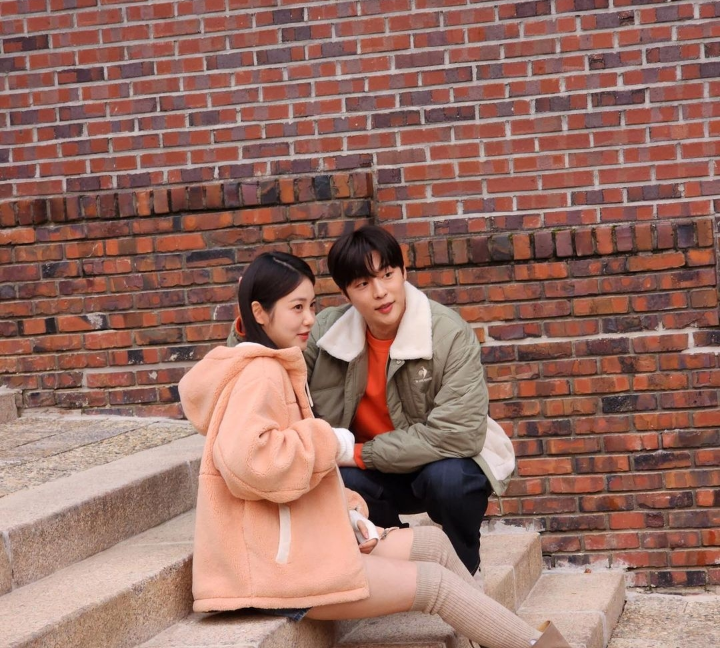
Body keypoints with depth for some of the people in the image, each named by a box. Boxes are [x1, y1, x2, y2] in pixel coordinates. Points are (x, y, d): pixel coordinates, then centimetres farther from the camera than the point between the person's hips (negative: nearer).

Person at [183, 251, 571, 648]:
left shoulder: (274, 371, 17)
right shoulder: (260, 374, -15)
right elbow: (246, 461, -32)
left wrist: (345, 510, 4)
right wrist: (332, 443, -18)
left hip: (295, 544, 10)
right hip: (278, 565, -10)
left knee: (433, 543, 9)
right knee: (434, 582, -4)